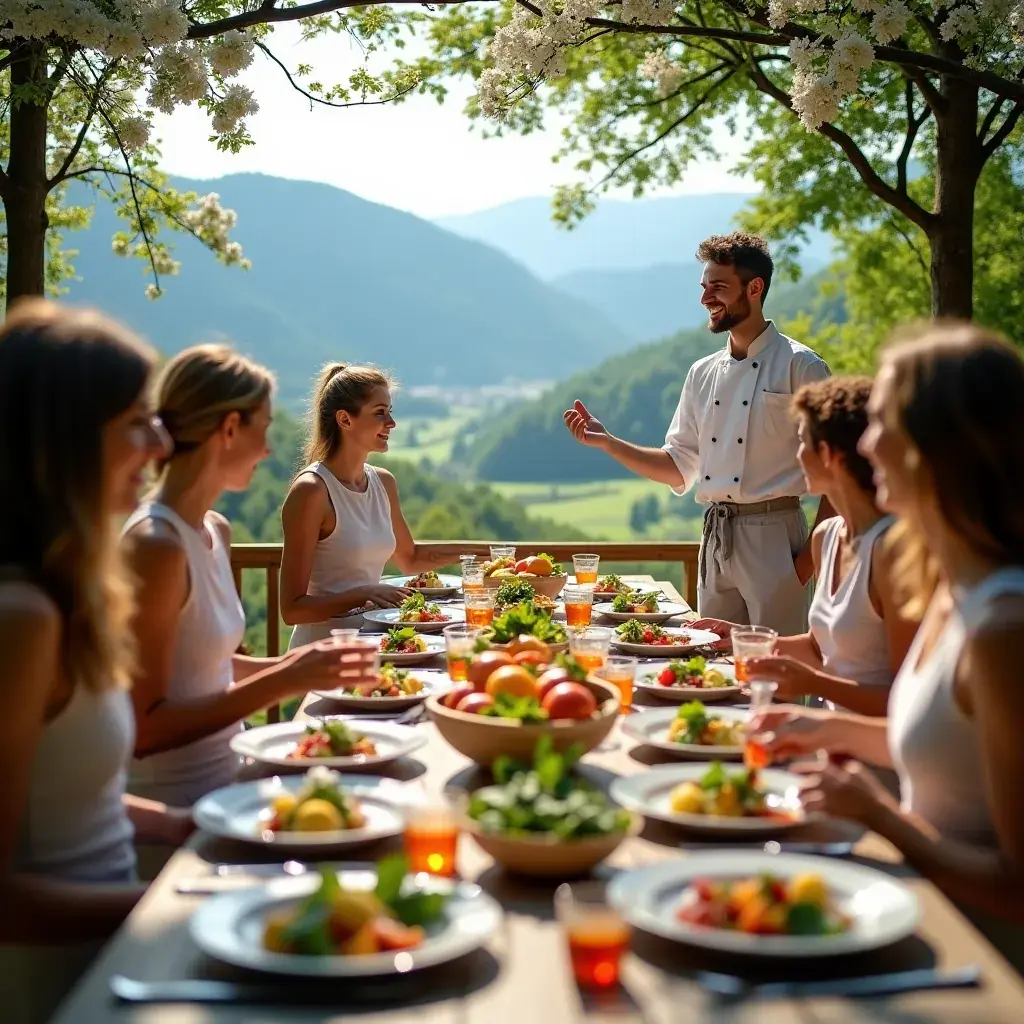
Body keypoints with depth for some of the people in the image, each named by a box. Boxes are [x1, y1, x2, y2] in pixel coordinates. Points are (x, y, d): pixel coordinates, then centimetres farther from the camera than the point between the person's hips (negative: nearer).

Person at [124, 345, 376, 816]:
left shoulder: (215, 530, 8)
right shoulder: (154, 544, -19)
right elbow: (142, 730, -21)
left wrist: (294, 667, 6)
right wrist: (281, 683, -21)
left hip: (224, 780, 8)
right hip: (173, 814, -8)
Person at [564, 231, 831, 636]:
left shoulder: (799, 367, -6)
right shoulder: (703, 374, 12)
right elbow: (679, 467, 16)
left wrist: (811, 557, -13)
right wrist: (605, 441, 6)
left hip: (772, 537, -6)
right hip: (714, 541, 6)